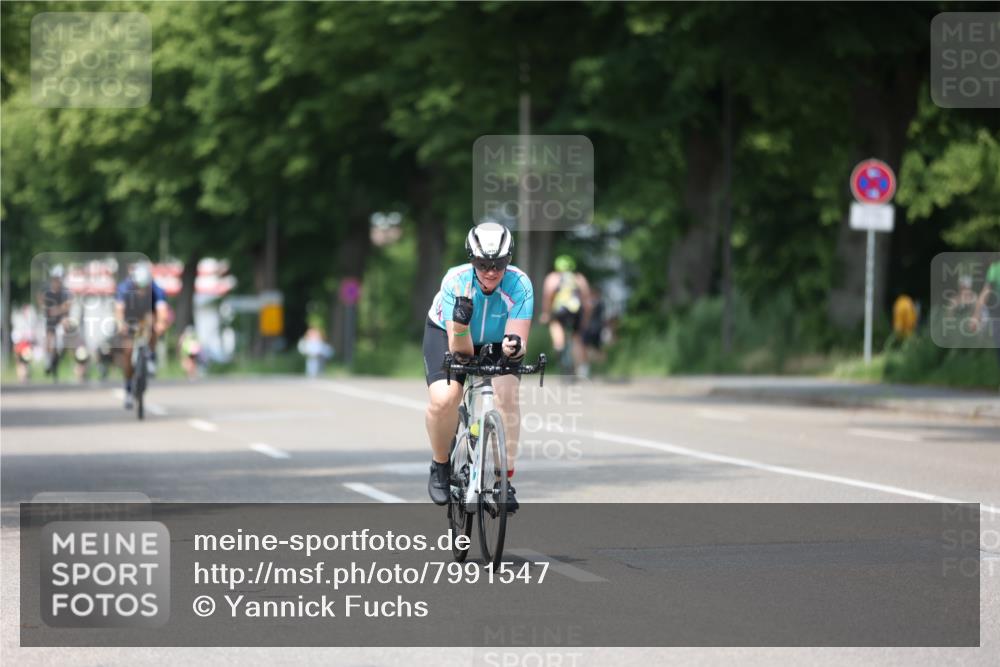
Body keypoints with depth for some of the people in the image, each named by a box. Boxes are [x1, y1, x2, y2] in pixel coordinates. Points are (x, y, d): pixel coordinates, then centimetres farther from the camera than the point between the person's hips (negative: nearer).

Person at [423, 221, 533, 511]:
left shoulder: (519, 285, -31)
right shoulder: (456, 282, -32)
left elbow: (518, 342, -33)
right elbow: (460, 351, -33)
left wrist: (515, 345, -56)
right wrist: (461, 323, -54)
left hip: (496, 342, 1)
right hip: (448, 335, -1)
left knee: (507, 395, -26)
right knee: (443, 399, -26)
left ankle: (505, 478, -14)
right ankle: (440, 466, 1)